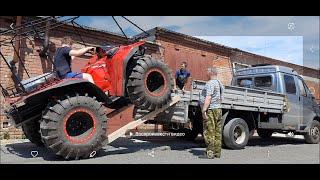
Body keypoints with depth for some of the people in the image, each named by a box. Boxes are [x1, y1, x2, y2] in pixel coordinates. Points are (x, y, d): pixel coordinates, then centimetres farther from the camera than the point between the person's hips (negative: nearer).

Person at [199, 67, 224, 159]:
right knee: (217, 132, 10)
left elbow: (208, 98, -22)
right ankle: (217, 152, 15)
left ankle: (210, 153, -5)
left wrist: (204, 110, -22)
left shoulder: (210, 83, -13)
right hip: (218, 109, 10)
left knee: (209, 132, -6)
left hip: (211, 110, -10)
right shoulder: (220, 84, 18)